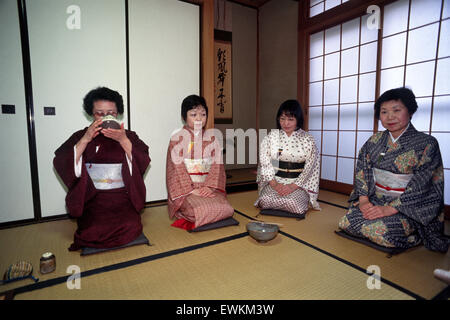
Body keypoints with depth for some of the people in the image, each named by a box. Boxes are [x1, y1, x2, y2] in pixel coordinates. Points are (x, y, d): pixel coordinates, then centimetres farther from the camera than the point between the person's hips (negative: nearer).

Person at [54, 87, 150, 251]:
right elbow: (61, 164, -4)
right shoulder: (80, 136, 10)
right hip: (92, 200, 0)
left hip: (122, 199, 1)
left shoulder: (129, 136, 10)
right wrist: (86, 139, -14)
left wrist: (123, 140, -18)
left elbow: (143, 162, -5)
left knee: (130, 229, -22)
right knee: (92, 232, -23)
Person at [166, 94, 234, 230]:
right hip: (185, 190, -4)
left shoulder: (211, 140, 10)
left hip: (207, 188, 4)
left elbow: (217, 165, 4)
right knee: (201, 210, -29)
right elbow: (177, 169, -7)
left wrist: (210, 187, -11)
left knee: (226, 208, -19)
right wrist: (192, 190, -15)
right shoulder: (177, 139, -1)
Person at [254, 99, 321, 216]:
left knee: (295, 204, -28)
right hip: (274, 181, 1)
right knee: (266, 201, -26)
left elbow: (309, 168, -3)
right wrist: (274, 183, -12)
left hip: (299, 183, -1)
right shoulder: (270, 137, 3)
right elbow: (265, 162, -1)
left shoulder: (308, 140, 0)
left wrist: (293, 186, -14)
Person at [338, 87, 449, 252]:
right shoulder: (374, 141, 6)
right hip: (375, 201, 5)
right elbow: (362, 170, 2)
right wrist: (363, 199, -12)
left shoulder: (427, 143, -7)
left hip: (408, 207, -4)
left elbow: (421, 186, -14)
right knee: (346, 222, -17)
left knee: (377, 230, -29)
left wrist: (390, 209, -22)